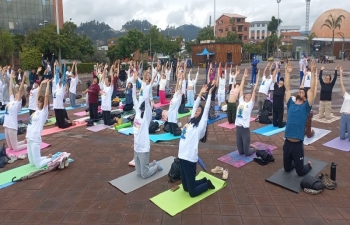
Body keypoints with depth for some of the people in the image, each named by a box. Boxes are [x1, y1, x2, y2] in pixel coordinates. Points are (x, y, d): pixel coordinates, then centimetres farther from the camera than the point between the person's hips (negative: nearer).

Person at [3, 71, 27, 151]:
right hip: (6, 125, 8)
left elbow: (20, 90, -16)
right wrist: (12, 78, 21)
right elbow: (10, 88, 18)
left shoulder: (18, 102, -6)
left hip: (12, 126, -8)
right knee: (11, 147, 15)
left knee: (15, 148, -3)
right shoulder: (12, 100, 12)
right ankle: (25, 142, 30)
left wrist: (23, 79, -22)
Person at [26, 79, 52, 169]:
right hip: (29, 138, 8)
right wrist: (41, 83, 13)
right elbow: (38, 95, 15)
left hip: (35, 140, -8)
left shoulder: (44, 112, -7)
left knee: (38, 165, -4)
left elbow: (46, 96, -15)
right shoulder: (37, 110, 10)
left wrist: (48, 84, -11)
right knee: (32, 163, 15)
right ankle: (48, 157, 28)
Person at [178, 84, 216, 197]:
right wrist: (200, 94, 16)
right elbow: (195, 106, 18)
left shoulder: (200, 126, -6)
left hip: (190, 159, -7)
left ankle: (207, 184, 24)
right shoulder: (191, 121, 12)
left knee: (192, 192, 2)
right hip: (182, 156, 8)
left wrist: (209, 94, -4)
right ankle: (204, 180, 35)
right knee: (186, 188, 19)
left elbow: (206, 109, -9)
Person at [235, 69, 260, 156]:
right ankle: (249, 146, 41)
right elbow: (241, 88, 11)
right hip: (238, 127, 4)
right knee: (241, 151, 13)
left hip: (245, 128, -4)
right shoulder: (241, 101, 9)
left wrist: (257, 79, -4)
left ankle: (254, 148, 32)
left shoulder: (251, 103, 0)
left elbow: (254, 90, -5)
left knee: (247, 153, 2)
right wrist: (244, 77, 13)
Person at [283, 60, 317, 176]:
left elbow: (312, 90, -9)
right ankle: (295, 162, 49)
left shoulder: (305, 107, -1)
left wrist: (313, 72, -12)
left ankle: (309, 165, 41)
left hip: (298, 144, -3)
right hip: (287, 142, 3)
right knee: (287, 168, 19)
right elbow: (287, 88, 7)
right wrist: (288, 73, 3)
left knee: (300, 171, 10)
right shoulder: (290, 104, 6)